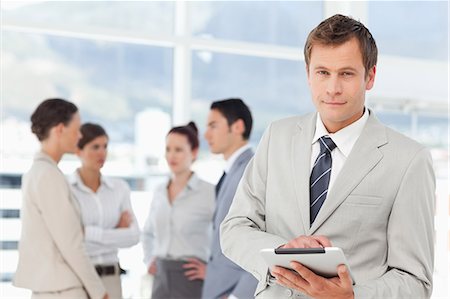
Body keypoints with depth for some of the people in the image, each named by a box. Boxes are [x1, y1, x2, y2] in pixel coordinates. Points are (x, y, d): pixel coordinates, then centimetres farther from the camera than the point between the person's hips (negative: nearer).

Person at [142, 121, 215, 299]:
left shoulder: (209, 192, -8)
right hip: (162, 281, 6)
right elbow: (148, 233, 29)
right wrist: (149, 261, 15)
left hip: (191, 281, -6)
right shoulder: (160, 192, 11)